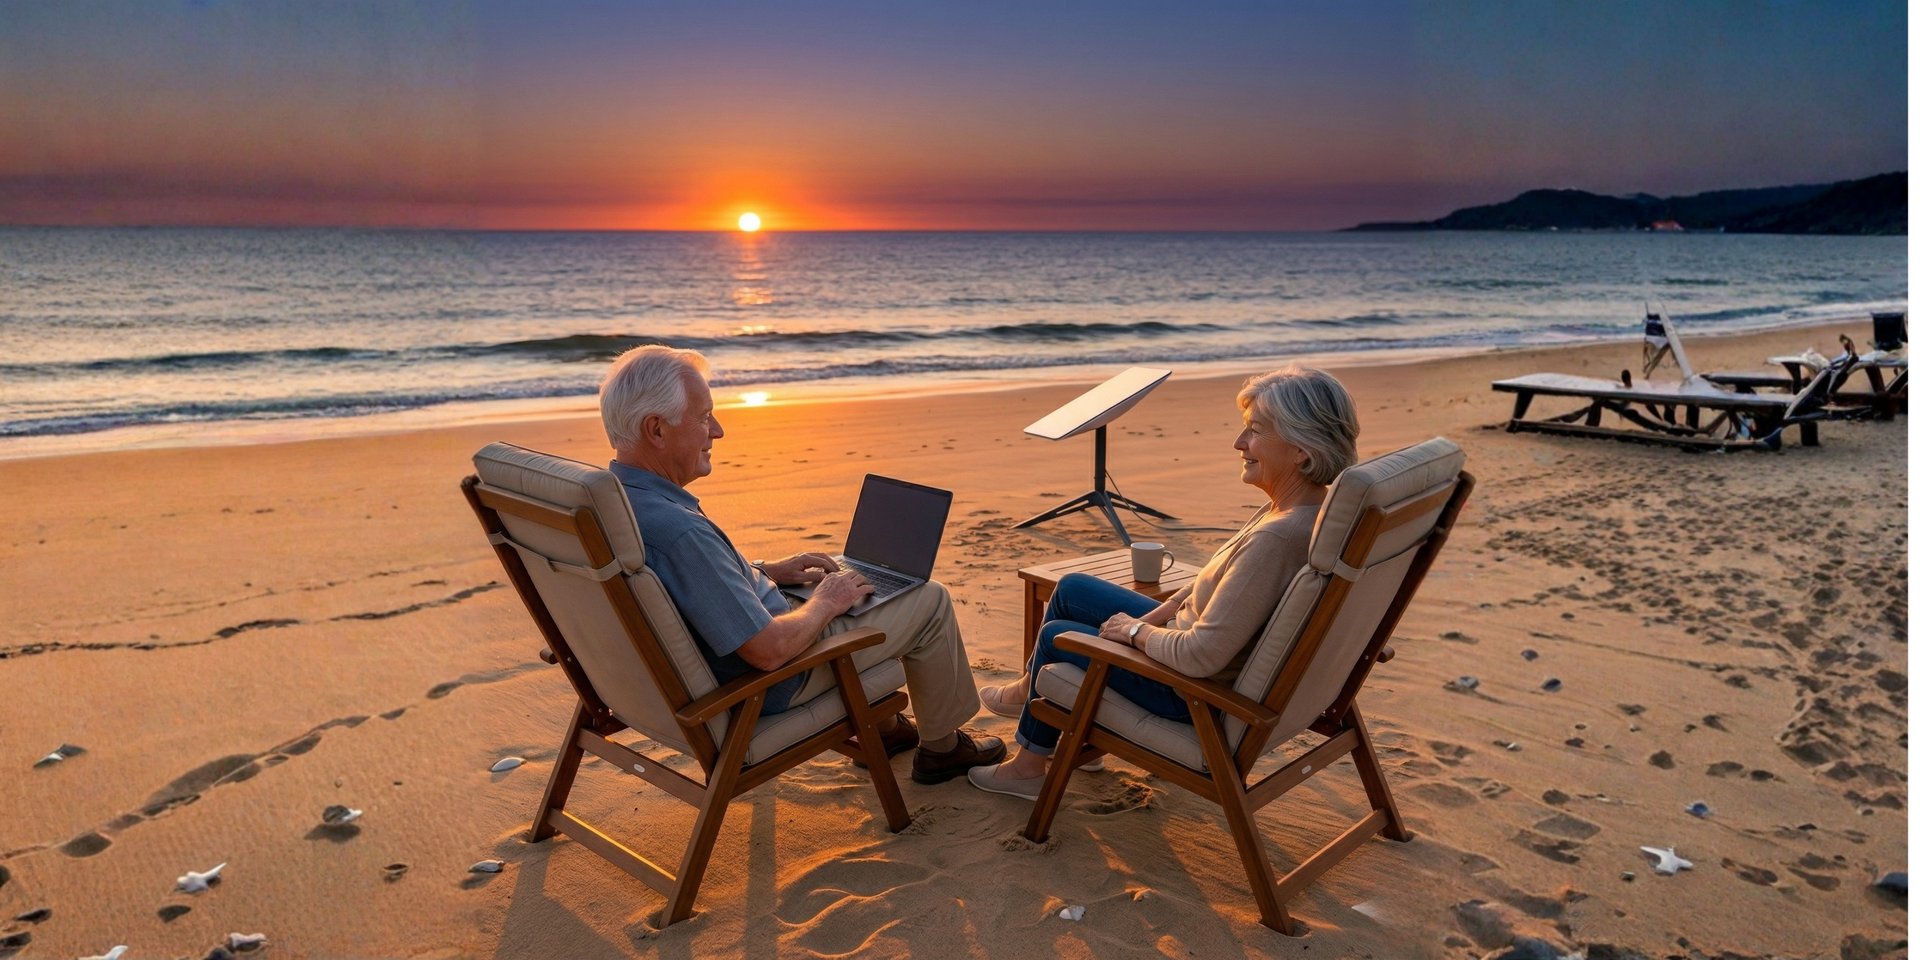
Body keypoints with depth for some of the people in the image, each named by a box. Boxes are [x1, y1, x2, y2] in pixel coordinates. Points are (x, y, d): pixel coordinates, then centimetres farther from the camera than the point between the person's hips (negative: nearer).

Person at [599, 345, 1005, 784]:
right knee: (931, 601, 3)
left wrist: (767, 570, 6)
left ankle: (882, 726, 40)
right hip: (765, 686, -9)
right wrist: (826, 602, -15)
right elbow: (769, 650, -33)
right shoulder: (677, 530, -38)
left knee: (857, 577, 29)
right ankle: (942, 746, 25)